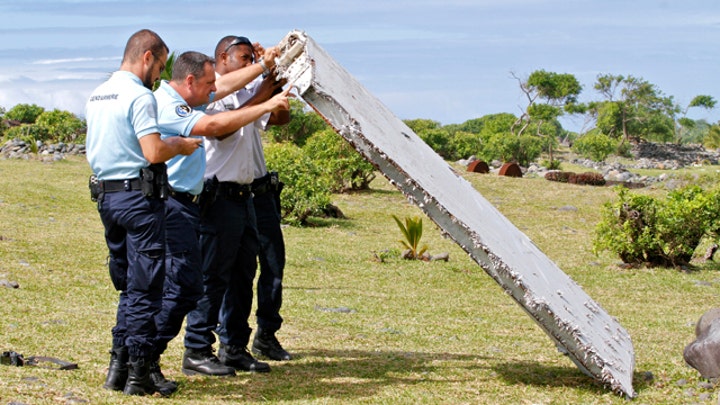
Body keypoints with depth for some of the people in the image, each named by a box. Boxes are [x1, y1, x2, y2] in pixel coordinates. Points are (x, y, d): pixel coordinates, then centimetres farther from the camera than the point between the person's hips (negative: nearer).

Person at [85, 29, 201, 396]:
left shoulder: (96, 97, 13)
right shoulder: (139, 96, -14)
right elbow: (153, 153, -23)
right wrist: (180, 145, -3)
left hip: (106, 196, 8)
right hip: (139, 197, -8)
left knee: (127, 286, 17)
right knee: (144, 288, -2)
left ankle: (118, 366, 16)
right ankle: (138, 373, 0)